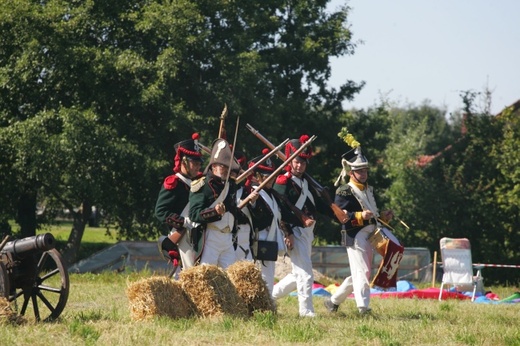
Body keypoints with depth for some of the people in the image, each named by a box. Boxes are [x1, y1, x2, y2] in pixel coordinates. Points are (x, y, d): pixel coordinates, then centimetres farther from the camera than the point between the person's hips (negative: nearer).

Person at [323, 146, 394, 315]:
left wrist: (383, 217, 9)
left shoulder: (370, 190, 20)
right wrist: (360, 216, -28)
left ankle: (333, 301, 26)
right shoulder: (344, 192, -6)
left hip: (370, 236, 9)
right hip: (355, 236, -9)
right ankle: (363, 307, -21)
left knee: (357, 275, 14)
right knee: (361, 271, -16)